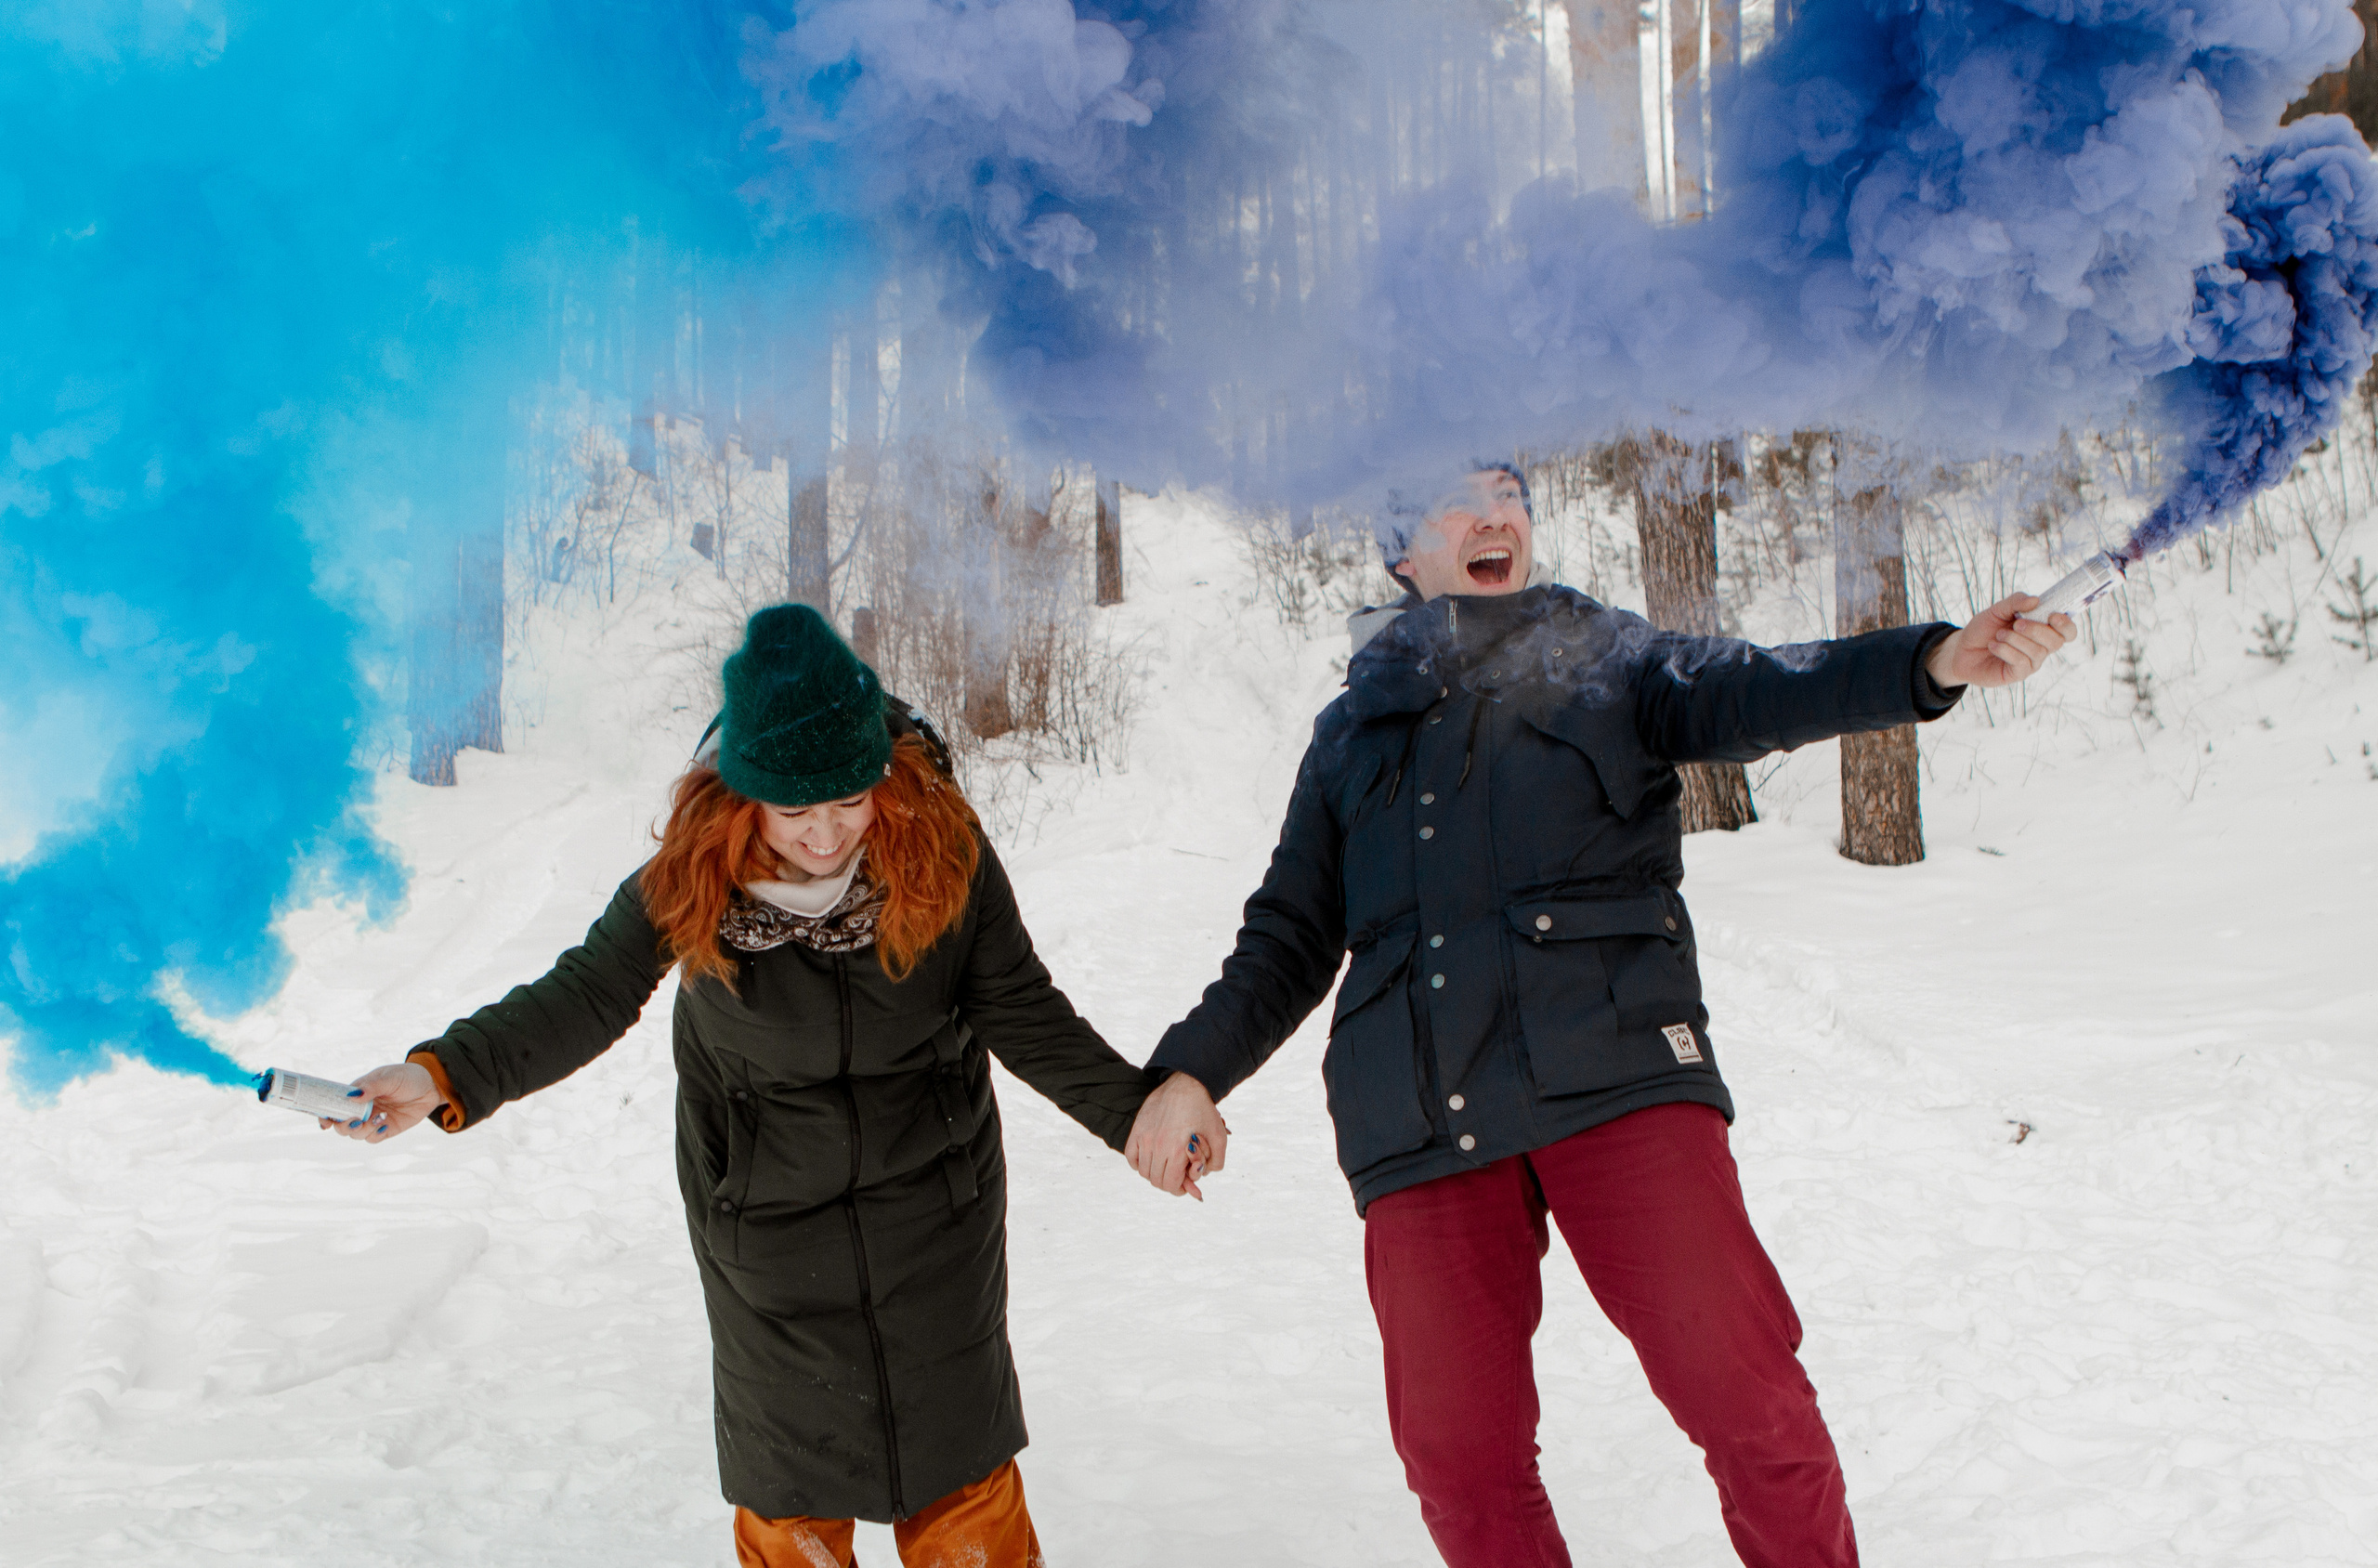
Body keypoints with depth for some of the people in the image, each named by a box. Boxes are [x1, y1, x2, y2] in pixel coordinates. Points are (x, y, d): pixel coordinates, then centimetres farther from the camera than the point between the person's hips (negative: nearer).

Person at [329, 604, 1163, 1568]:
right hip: (763, 1211, 0)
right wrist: (443, 1076, -26)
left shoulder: (946, 851, -21)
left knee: (959, 1466, 15)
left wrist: (1135, 1109, -20)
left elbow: (1021, 1013, -11)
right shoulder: (691, 876, -21)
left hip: (934, 1198, 0)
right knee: (785, 1485, 17)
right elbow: (587, 999, -13)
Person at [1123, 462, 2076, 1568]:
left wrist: (1931, 662, -21)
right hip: (1423, 1122, 3)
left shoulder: (1602, 656, 16)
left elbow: (1744, 695, -3)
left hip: (1611, 1069, -2)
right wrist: (1192, 1070, 9)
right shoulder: (1352, 730, 22)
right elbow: (1290, 937, 24)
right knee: (1456, 1447, 2)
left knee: (1745, 1395, -12)